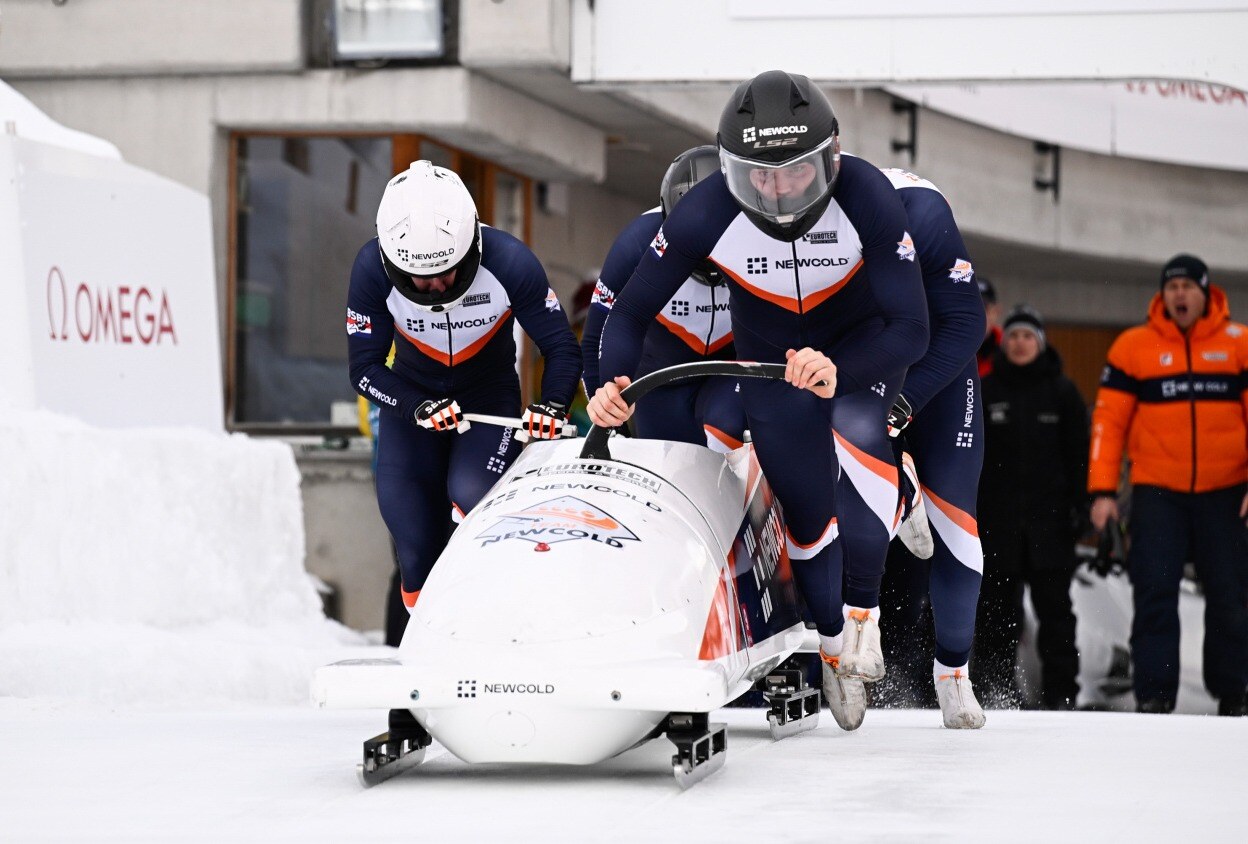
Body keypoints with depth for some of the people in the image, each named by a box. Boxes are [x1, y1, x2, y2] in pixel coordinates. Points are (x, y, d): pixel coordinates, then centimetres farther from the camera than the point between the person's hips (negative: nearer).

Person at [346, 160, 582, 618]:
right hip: (412, 397, 1)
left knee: (471, 493, -29)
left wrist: (552, 405, -32)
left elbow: (562, 349, -13)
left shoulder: (510, 262, -25)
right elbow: (364, 368, -16)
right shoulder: (372, 269, -23)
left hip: (491, 396, -1)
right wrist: (418, 408, -33)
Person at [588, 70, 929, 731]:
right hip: (769, 352, 2)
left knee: (855, 428, -33)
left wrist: (837, 372, -54)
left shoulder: (867, 198, -35)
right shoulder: (707, 212, -32)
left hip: (863, 345, -2)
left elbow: (911, 330, -35)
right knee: (807, 514, 4)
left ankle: (862, 611, -21)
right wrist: (612, 384, -41)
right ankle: (834, 650, 31)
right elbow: (630, 312, -21)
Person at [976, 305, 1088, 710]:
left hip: (1048, 518, -1)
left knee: (1054, 607, -2)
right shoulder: (984, 391, 8)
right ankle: (996, 689, 6)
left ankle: (1061, 692, 0)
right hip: (996, 519, 1)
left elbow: (1078, 454, 7)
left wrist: (1078, 508, -2)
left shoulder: (1062, 392, 7)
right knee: (996, 608, 2)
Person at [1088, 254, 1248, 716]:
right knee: (1154, 595, -8)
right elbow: (1108, 419, 2)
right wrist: (1102, 490, -5)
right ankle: (1153, 695, -6)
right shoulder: (1133, 347, 2)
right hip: (1157, 492, 0)